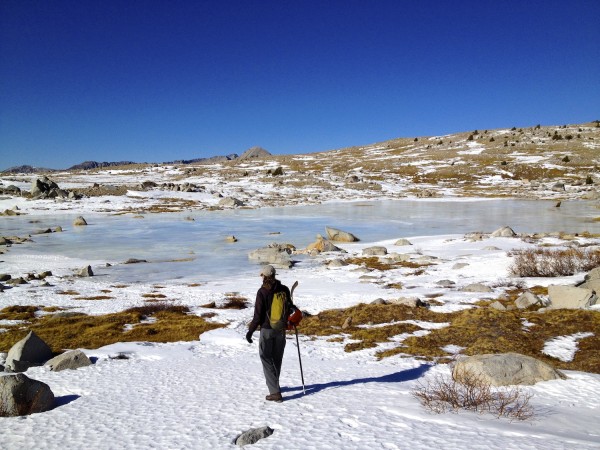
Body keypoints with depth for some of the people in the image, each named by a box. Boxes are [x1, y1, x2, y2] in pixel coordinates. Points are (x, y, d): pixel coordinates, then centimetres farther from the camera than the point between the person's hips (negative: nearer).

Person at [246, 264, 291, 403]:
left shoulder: (262, 292, -14)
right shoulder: (284, 289, -2)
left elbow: (258, 315, -14)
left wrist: (250, 331, -5)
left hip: (267, 329, -5)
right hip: (281, 329, 5)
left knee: (267, 360, 2)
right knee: (277, 359, 19)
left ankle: (275, 392, -5)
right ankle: (274, 386, 36)